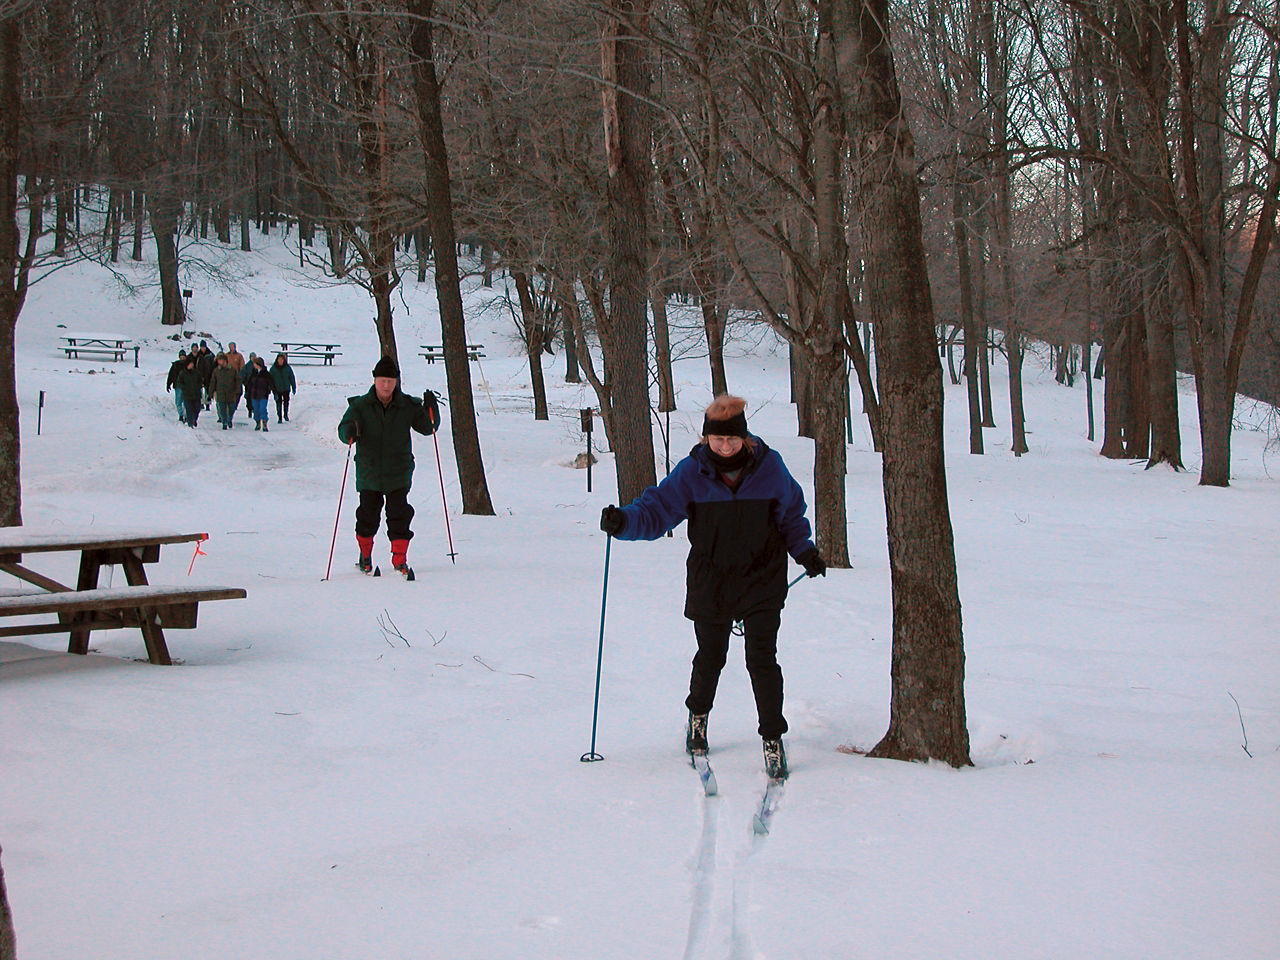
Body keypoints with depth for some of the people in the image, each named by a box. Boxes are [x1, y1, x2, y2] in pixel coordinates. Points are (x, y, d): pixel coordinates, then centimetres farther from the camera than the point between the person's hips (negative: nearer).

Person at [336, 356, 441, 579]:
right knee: (368, 515, 9)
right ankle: (365, 556, 31)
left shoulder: (408, 406, 1)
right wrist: (350, 433, -31)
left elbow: (427, 428, 7)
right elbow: (344, 428, -7)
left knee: (399, 515, -7)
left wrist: (431, 409, -11)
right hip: (368, 472, 0)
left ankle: (400, 560, -1)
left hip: (398, 473, 0)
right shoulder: (361, 406, -2)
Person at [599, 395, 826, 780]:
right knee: (710, 657, 15)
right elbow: (657, 509, -8)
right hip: (711, 581, 1)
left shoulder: (768, 467, -8)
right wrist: (624, 521, -25)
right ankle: (698, 715, 44)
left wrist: (804, 550, 6)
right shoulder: (692, 472, -10)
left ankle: (773, 738, 8)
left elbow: (790, 514, 9)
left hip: (762, 579, -1)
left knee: (762, 659, -6)